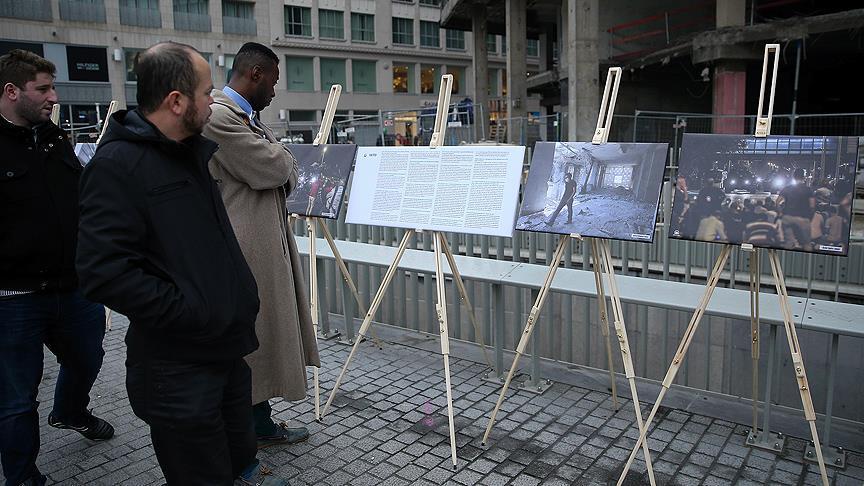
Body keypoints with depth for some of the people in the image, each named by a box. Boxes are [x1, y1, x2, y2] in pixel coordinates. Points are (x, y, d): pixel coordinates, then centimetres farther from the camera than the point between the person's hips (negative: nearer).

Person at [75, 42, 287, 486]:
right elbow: (103, 272, -24)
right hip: (178, 367, -7)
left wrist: (240, 300, 14)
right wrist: (194, 314, -22)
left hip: (227, 347, 8)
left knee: (238, 446, 25)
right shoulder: (117, 165, -17)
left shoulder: (192, 153, 10)